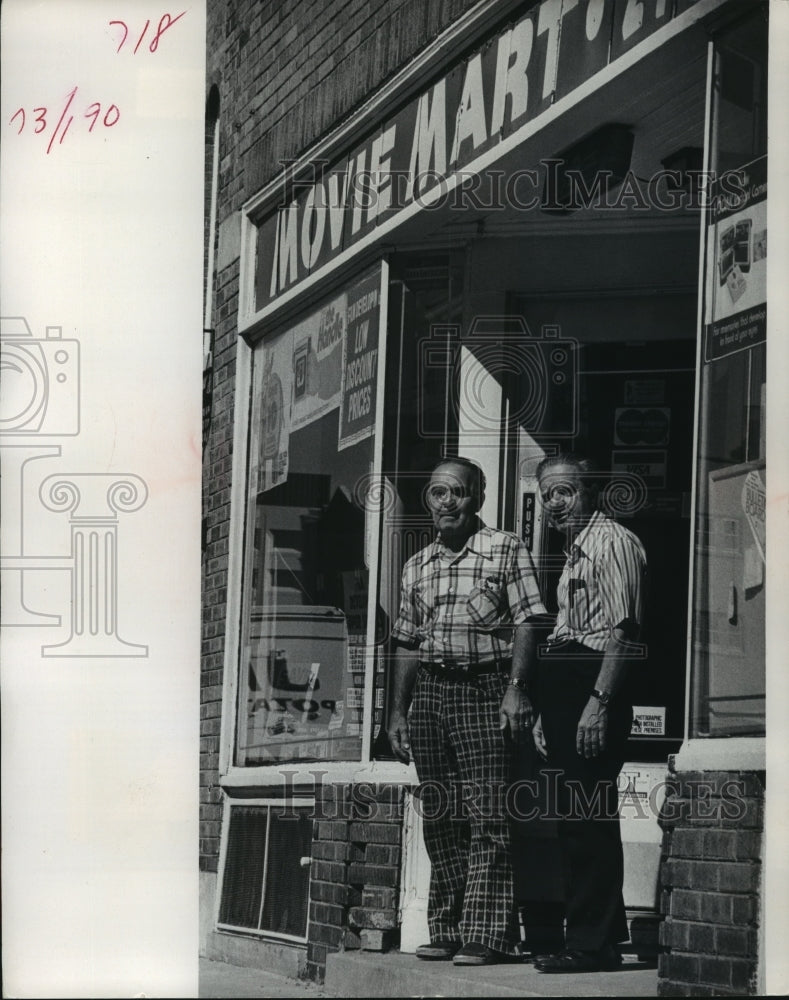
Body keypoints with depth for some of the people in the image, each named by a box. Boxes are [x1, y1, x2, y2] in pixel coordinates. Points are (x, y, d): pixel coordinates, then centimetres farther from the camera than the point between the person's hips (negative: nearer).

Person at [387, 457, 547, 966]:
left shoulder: (506, 549, 2)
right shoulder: (418, 565, 17)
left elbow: (525, 623, -5)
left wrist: (516, 688, -16)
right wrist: (398, 710, 15)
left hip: (484, 688, -5)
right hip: (429, 691, 6)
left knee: (488, 817, -9)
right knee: (440, 819, 7)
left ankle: (487, 935, -9)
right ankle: (447, 930, 12)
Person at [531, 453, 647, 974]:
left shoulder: (613, 542, -8)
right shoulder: (575, 553, 22)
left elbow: (621, 631, -17)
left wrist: (598, 702, -23)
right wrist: (548, 711, 22)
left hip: (596, 686, -10)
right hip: (568, 694, 10)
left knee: (587, 820, -10)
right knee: (580, 819, 12)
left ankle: (591, 945, -9)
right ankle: (607, 931, 19)